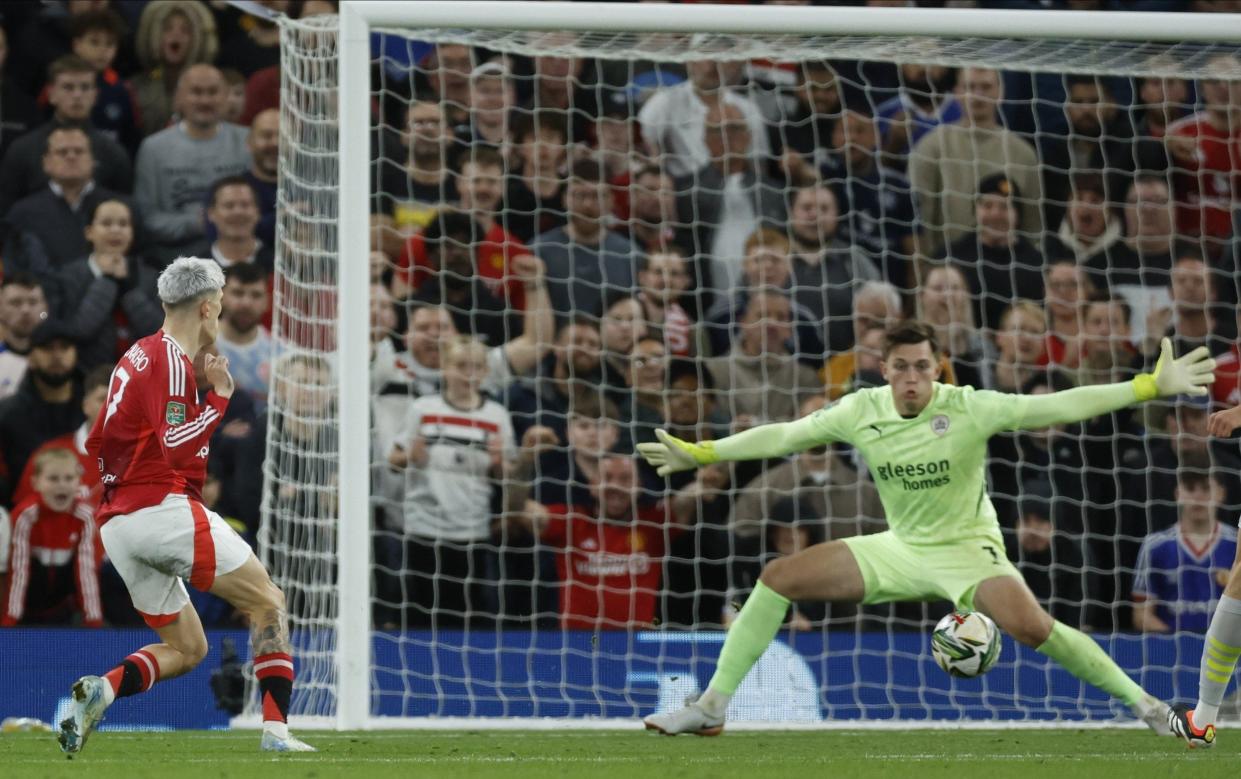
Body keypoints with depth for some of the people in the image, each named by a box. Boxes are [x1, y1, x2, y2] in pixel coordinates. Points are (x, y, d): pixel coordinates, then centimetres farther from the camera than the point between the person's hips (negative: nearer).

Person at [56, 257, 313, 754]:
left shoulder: (137, 355, 19)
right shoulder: (171, 360, -9)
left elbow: (98, 442, 26)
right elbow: (177, 448, -19)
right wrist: (220, 398, -15)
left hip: (117, 524, 9)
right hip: (163, 508, -9)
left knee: (187, 648, 14)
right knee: (267, 603, -1)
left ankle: (102, 689, -11)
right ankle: (275, 729, -12)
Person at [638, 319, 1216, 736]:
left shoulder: (968, 409, -19)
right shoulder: (862, 411, -8)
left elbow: (1057, 406, -21)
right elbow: (781, 436, 2)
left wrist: (1151, 387, -28)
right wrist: (698, 454, 2)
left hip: (968, 549, -4)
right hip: (900, 550, 5)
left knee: (1031, 626, -32)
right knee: (778, 579, -7)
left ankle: (1141, 702, -14)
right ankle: (711, 708, 1)